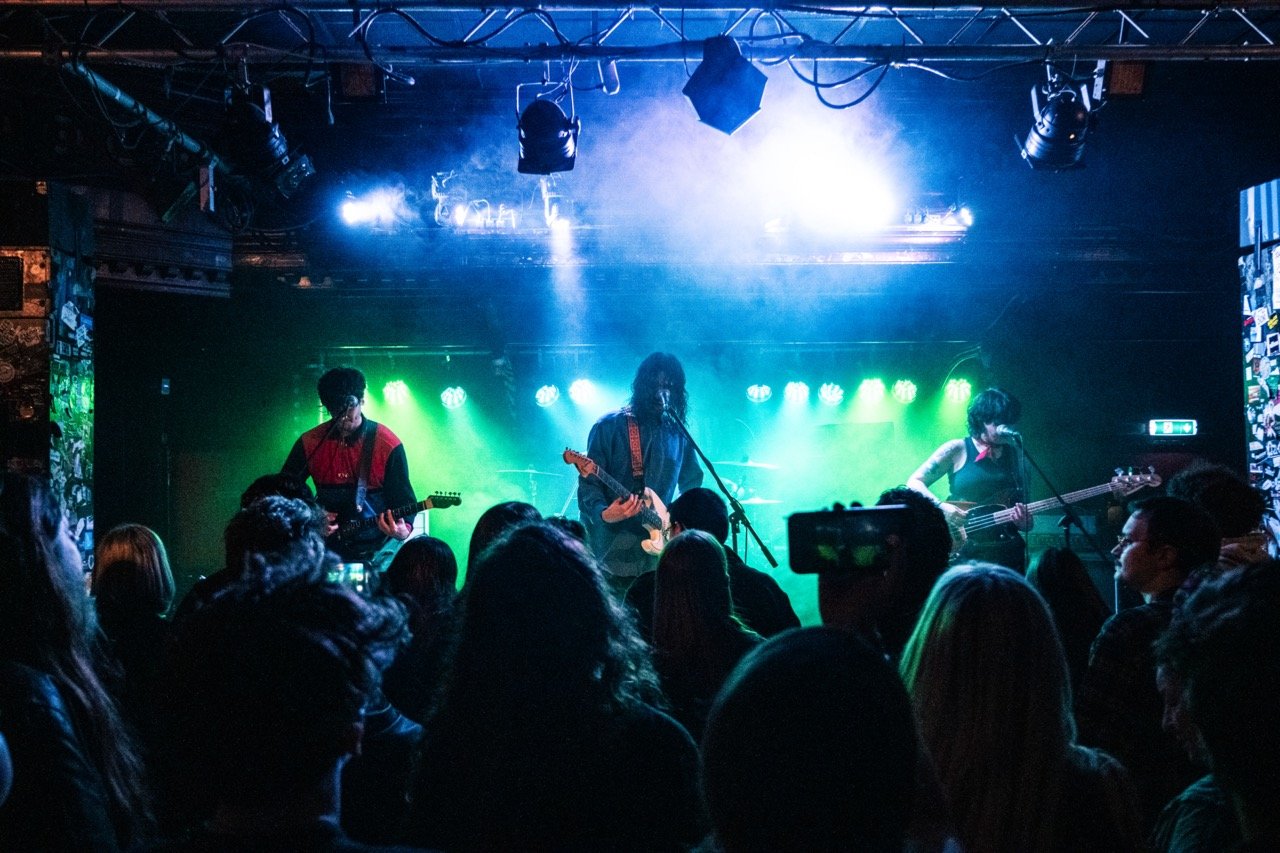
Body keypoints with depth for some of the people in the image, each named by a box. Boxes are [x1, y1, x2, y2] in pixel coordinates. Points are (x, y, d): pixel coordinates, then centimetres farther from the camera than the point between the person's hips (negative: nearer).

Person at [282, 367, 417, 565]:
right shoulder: (309, 443, 2)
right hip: (327, 547, 2)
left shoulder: (388, 445, -6)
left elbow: (405, 501, -4)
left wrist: (403, 530, -24)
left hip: (376, 548, -2)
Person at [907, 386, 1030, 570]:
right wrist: (942, 507, -15)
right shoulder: (957, 450, 2)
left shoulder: (1014, 455, 12)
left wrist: (1024, 521, -6)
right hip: (965, 550, -3)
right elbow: (914, 483, 0)